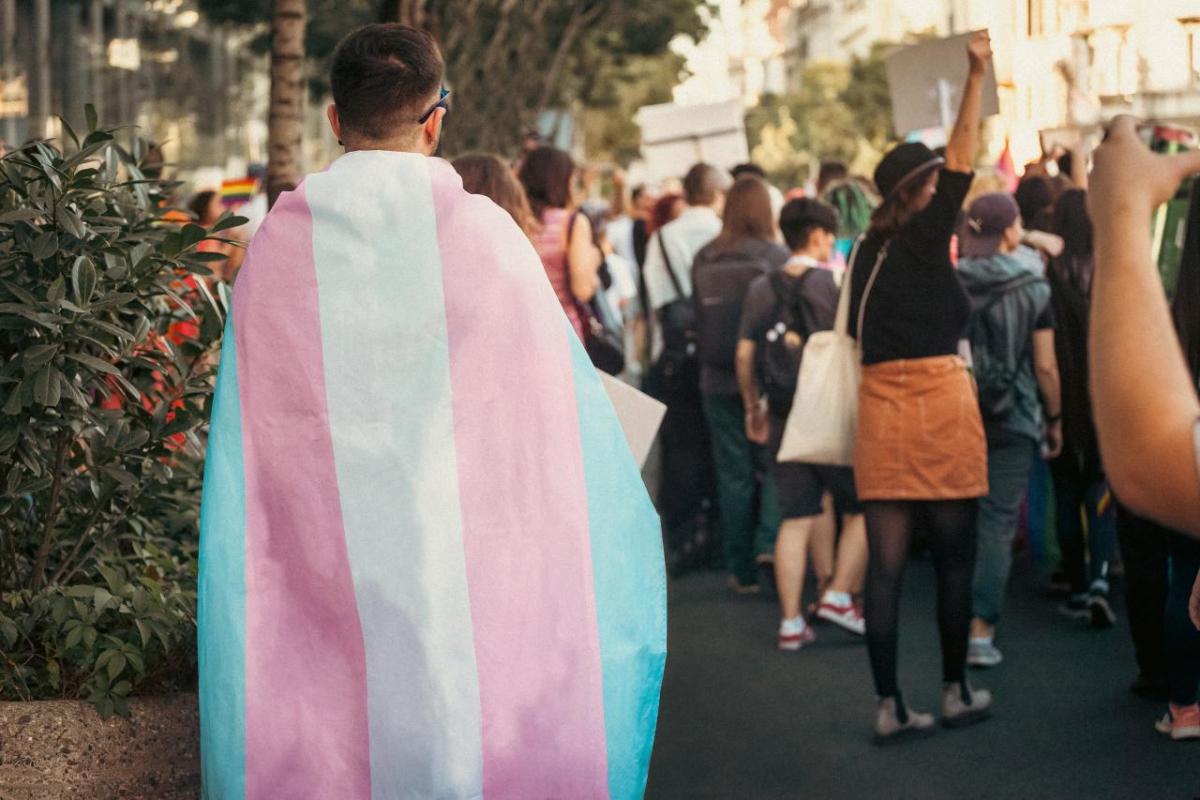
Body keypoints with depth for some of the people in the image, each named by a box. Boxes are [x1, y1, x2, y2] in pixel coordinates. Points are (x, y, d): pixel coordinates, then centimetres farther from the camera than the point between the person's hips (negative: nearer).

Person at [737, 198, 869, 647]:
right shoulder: (834, 285, -7)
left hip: (783, 419, 4)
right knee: (862, 508, 11)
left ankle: (791, 622, 6)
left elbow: (745, 355, 4)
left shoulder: (762, 289, 4)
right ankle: (839, 595, 1)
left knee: (796, 519, 7)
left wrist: (753, 407, 16)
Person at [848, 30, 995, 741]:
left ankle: (891, 706, 2)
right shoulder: (925, 239, -6)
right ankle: (957, 692, 16)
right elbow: (964, 160, -12)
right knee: (955, 557, 8)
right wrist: (977, 75, -13)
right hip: (940, 398, -6)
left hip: (879, 406, 6)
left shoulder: (869, 252, 12)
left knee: (886, 563, 2)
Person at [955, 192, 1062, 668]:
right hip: (1013, 421, -3)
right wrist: (1055, 419, 7)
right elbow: (1045, 366, -5)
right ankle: (981, 631, -7)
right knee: (997, 525, -1)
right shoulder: (1033, 289, -5)